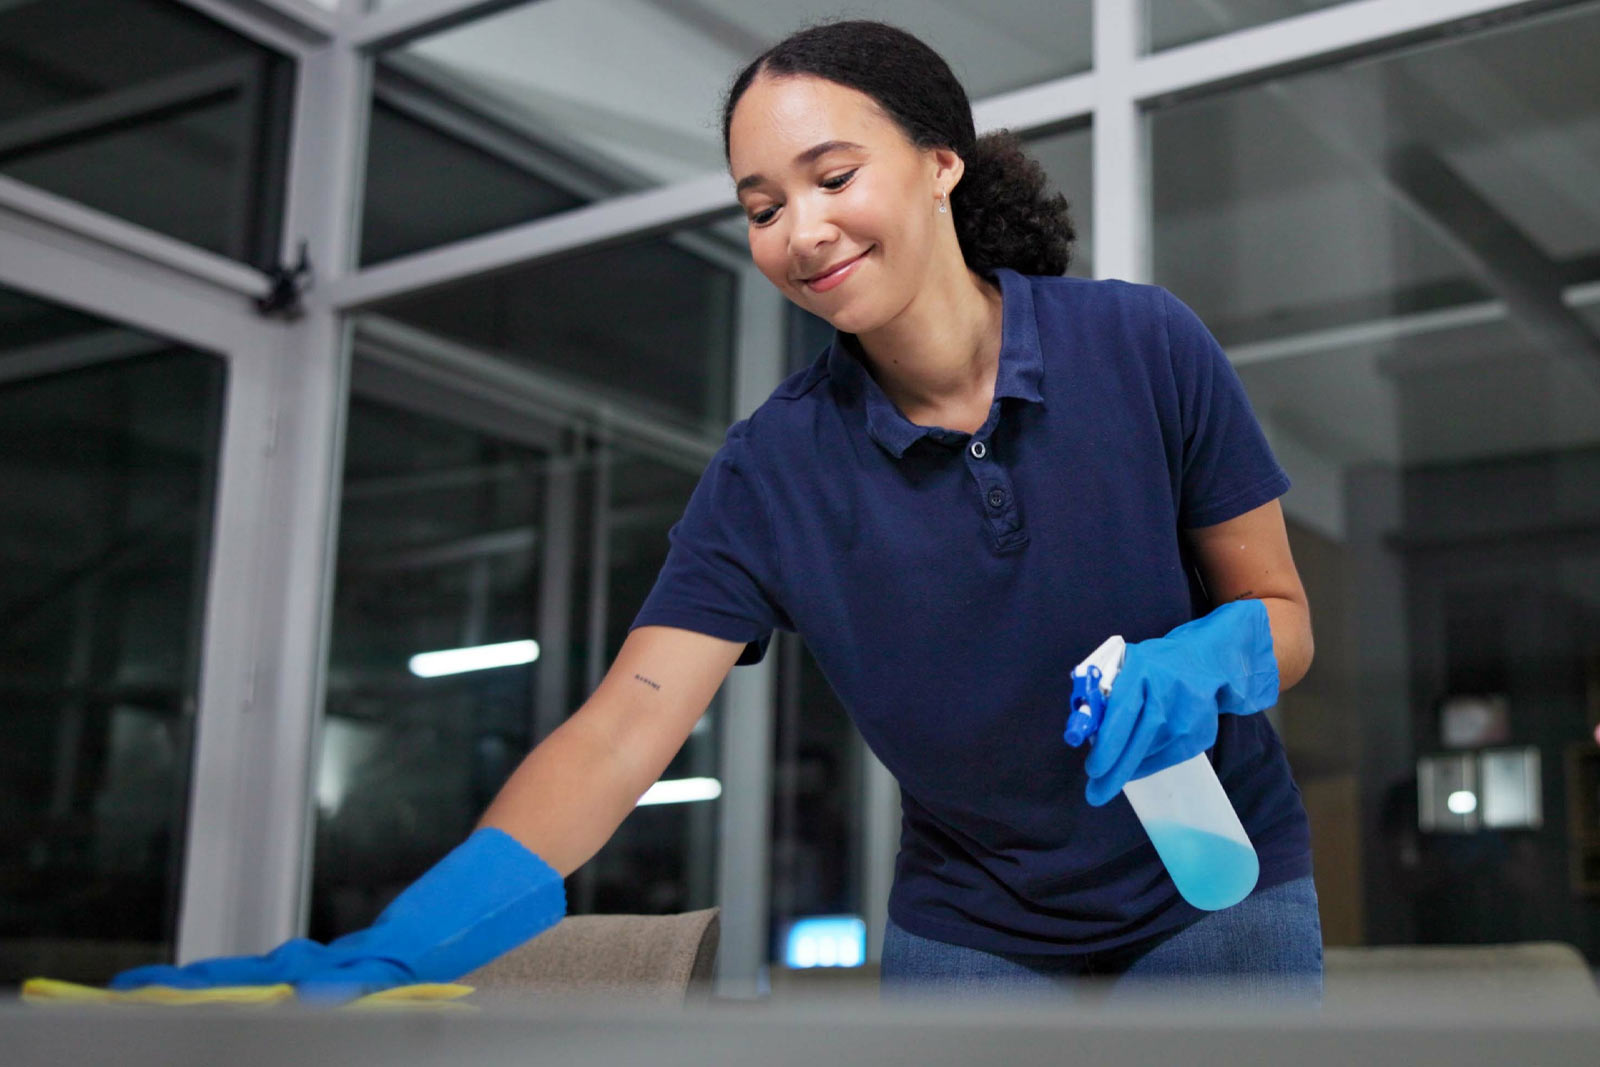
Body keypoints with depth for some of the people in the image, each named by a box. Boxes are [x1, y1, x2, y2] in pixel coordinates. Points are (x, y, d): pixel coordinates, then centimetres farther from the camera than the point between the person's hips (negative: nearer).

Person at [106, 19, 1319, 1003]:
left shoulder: (1145, 346, -14)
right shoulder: (774, 469, -12)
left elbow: (1282, 614, -5)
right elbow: (622, 729, -21)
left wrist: (1209, 656, -29)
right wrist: (390, 949, -33)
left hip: (1214, 895, 0)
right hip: (972, 936, 1)